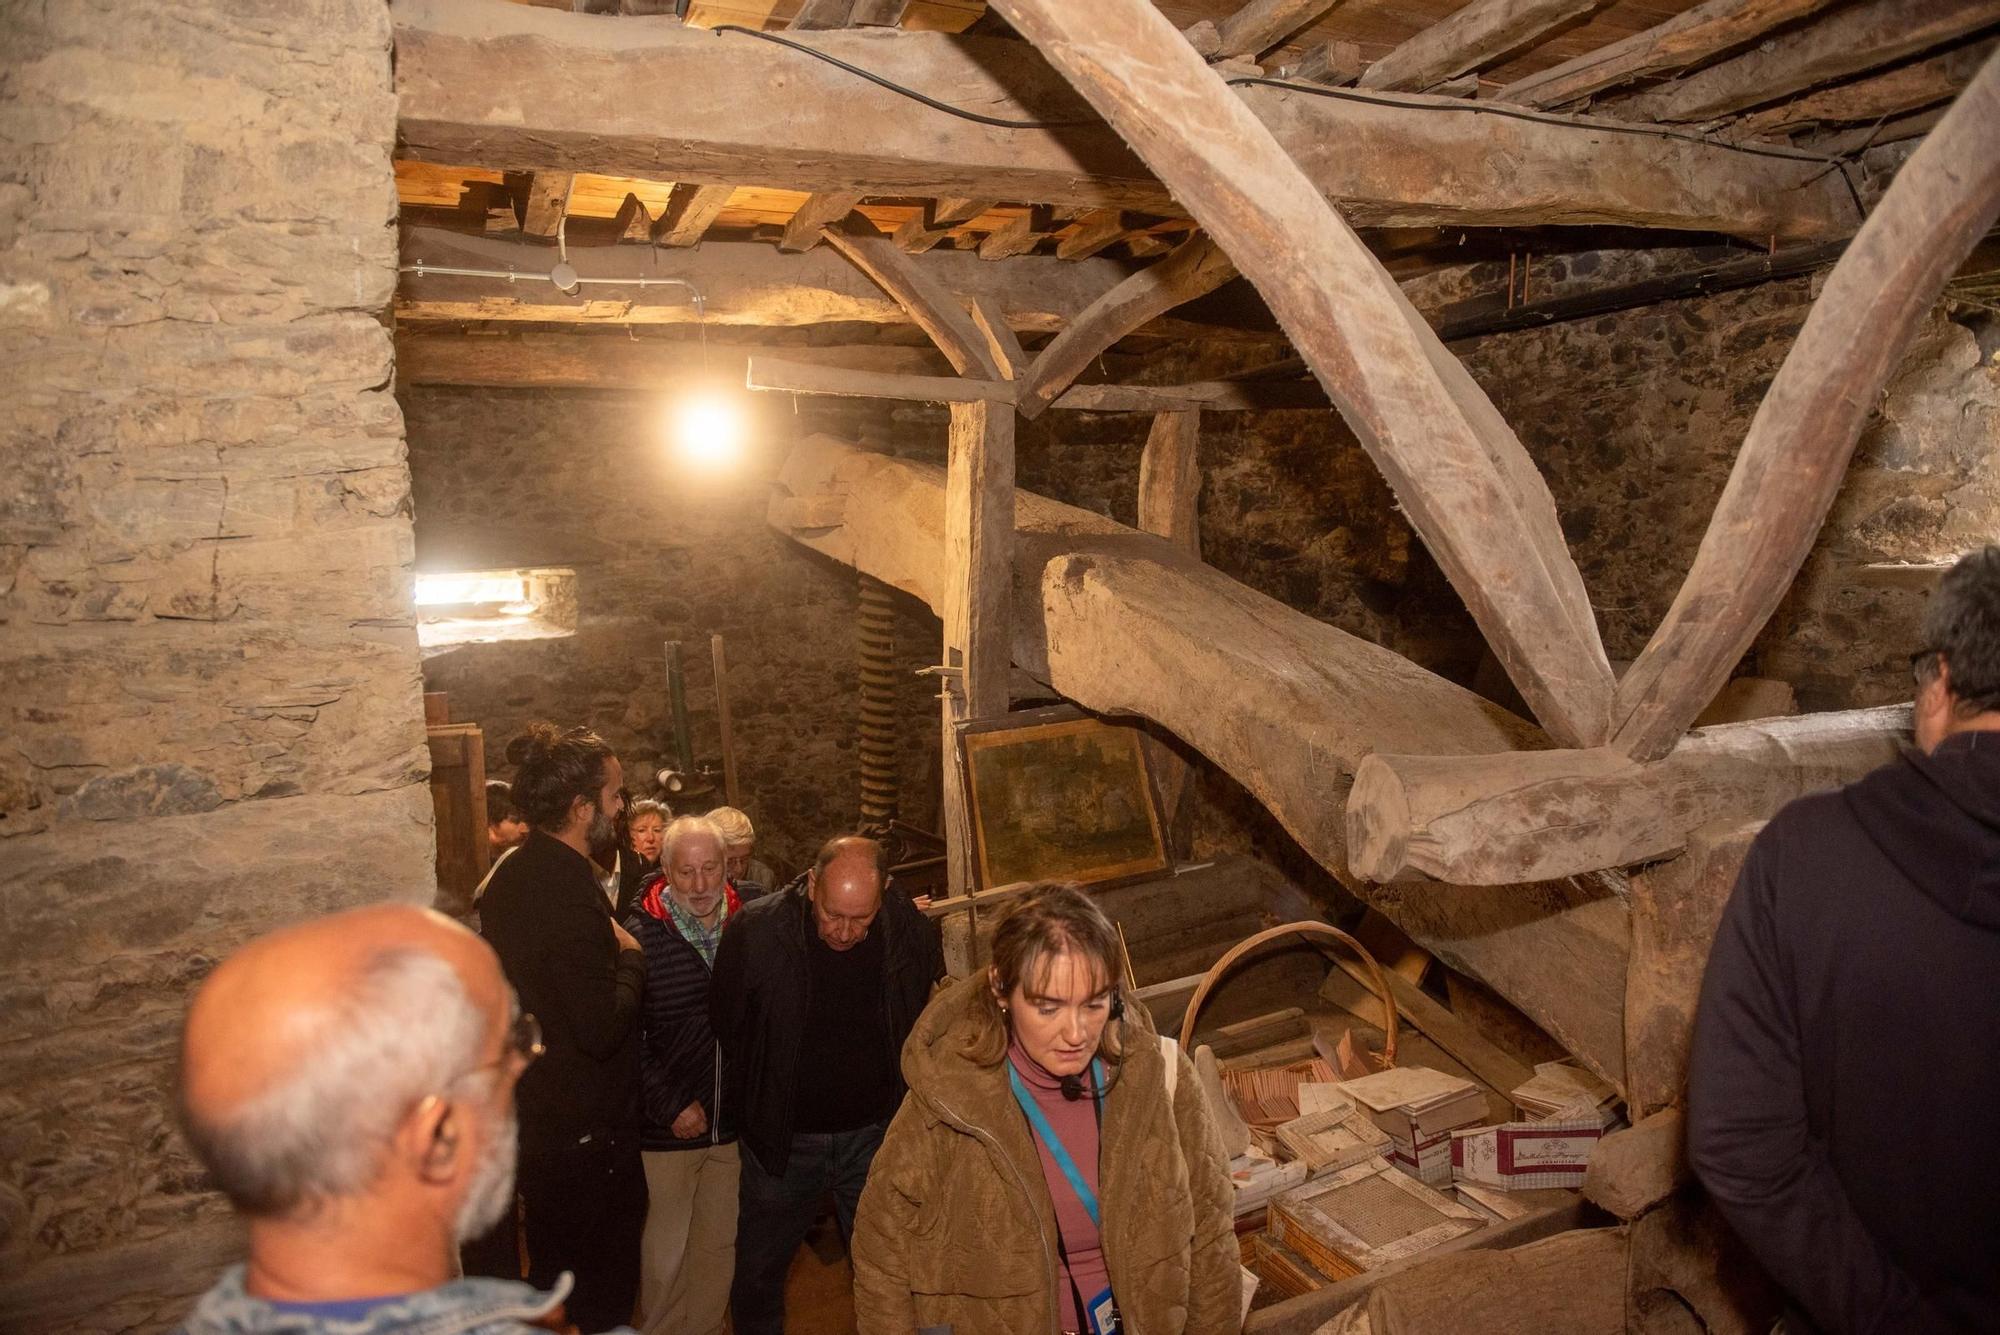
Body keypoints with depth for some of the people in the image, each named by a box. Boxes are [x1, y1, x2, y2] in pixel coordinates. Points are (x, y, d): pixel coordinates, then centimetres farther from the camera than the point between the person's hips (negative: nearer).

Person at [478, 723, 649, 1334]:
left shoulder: (511, 875, 3)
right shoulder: (569, 893, -27)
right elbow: (602, 1028, -28)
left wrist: (611, 953, 7)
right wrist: (632, 956, -14)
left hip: (532, 1117, 9)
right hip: (586, 1131, -9)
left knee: (551, 1269, 26)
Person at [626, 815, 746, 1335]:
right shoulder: (639, 935, -12)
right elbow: (627, 1039, -12)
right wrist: (671, 1104, -13)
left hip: (732, 1122, 3)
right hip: (666, 1130, -3)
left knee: (721, 1245, 17)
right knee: (664, 1253, 10)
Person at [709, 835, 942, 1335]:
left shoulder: (913, 933, -16)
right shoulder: (756, 930, -19)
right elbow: (724, 1026, -4)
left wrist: (909, 1113, 3)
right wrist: (752, 1108, 2)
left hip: (876, 1133, 0)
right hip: (783, 1138, 0)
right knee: (758, 1274, 18)